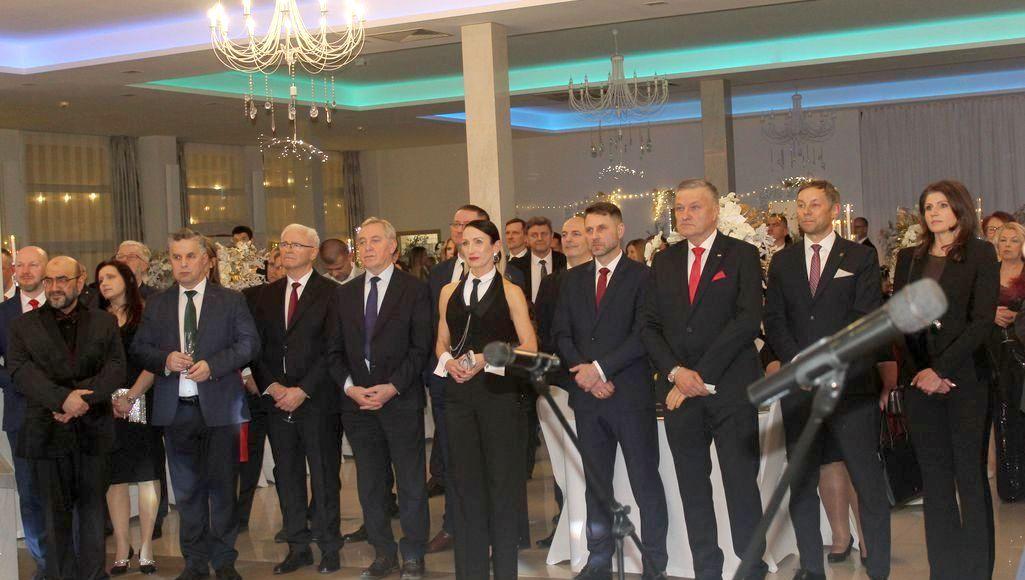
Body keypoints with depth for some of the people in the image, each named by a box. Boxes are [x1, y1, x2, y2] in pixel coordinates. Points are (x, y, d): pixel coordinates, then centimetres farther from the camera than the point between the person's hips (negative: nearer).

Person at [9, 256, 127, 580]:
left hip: (93, 432, 1)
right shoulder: (23, 326, 7)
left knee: (92, 511, 7)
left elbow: (116, 368, -2)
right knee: (55, 514, 6)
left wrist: (84, 397, -18)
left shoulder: (105, 323, 9)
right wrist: (63, 398, -20)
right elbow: (20, 372, -7)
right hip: (47, 432, 0)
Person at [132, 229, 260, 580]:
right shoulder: (157, 305, 11)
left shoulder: (230, 300, 4)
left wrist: (212, 365, -16)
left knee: (222, 485, 3)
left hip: (219, 406, -2)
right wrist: (165, 360, -12)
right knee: (187, 489, 9)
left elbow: (249, 343, -3)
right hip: (176, 408, 2)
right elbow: (139, 349, 8)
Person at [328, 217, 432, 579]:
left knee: (411, 483, 2)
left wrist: (392, 387, -15)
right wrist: (349, 386, -6)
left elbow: (421, 347, -6)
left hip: (401, 400, -4)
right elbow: (335, 350, 11)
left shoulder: (415, 290, 0)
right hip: (357, 401, 4)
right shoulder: (345, 294, 12)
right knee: (370, 484, 9)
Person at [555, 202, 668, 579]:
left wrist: (600, 368, -14)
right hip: (587, 394, 5)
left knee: (646, 482, -1)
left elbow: (643, 334, -11)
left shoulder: (642, 276, -1)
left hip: (631, 394, -5)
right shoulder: (572, 280, 15)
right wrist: (583, 373, -6)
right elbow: (561, 334, 9)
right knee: (595, 482, 11)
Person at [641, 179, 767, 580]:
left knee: (741, 485, -3)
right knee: (692, 488, 7)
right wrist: (675, 372, -7)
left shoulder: (741, 256, 1)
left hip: (731, 390, -4)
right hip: (679, 391, 4)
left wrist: (703, 375, -13)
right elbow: (650, 326, 10)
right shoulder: (663, 262, 14)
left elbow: (748, 320, -10)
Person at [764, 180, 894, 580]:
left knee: (868, 480, -1)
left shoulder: (861, 257, 5)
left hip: (852, 385, -3)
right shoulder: (782, 262, 14)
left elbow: (866, 318, -3)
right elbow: (774, 321, 8)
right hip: (799, 386, 3)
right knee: (801, 482, 5)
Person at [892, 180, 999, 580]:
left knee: (970, 476, -1)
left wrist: (940, 369, -14)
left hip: (965, 378, -3)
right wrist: (919, 372, -5)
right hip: (919, 380, 3)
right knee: (934, 479, 5)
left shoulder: (980, 255, 1)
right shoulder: (909, 258, 12)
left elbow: (982, 321, -8)